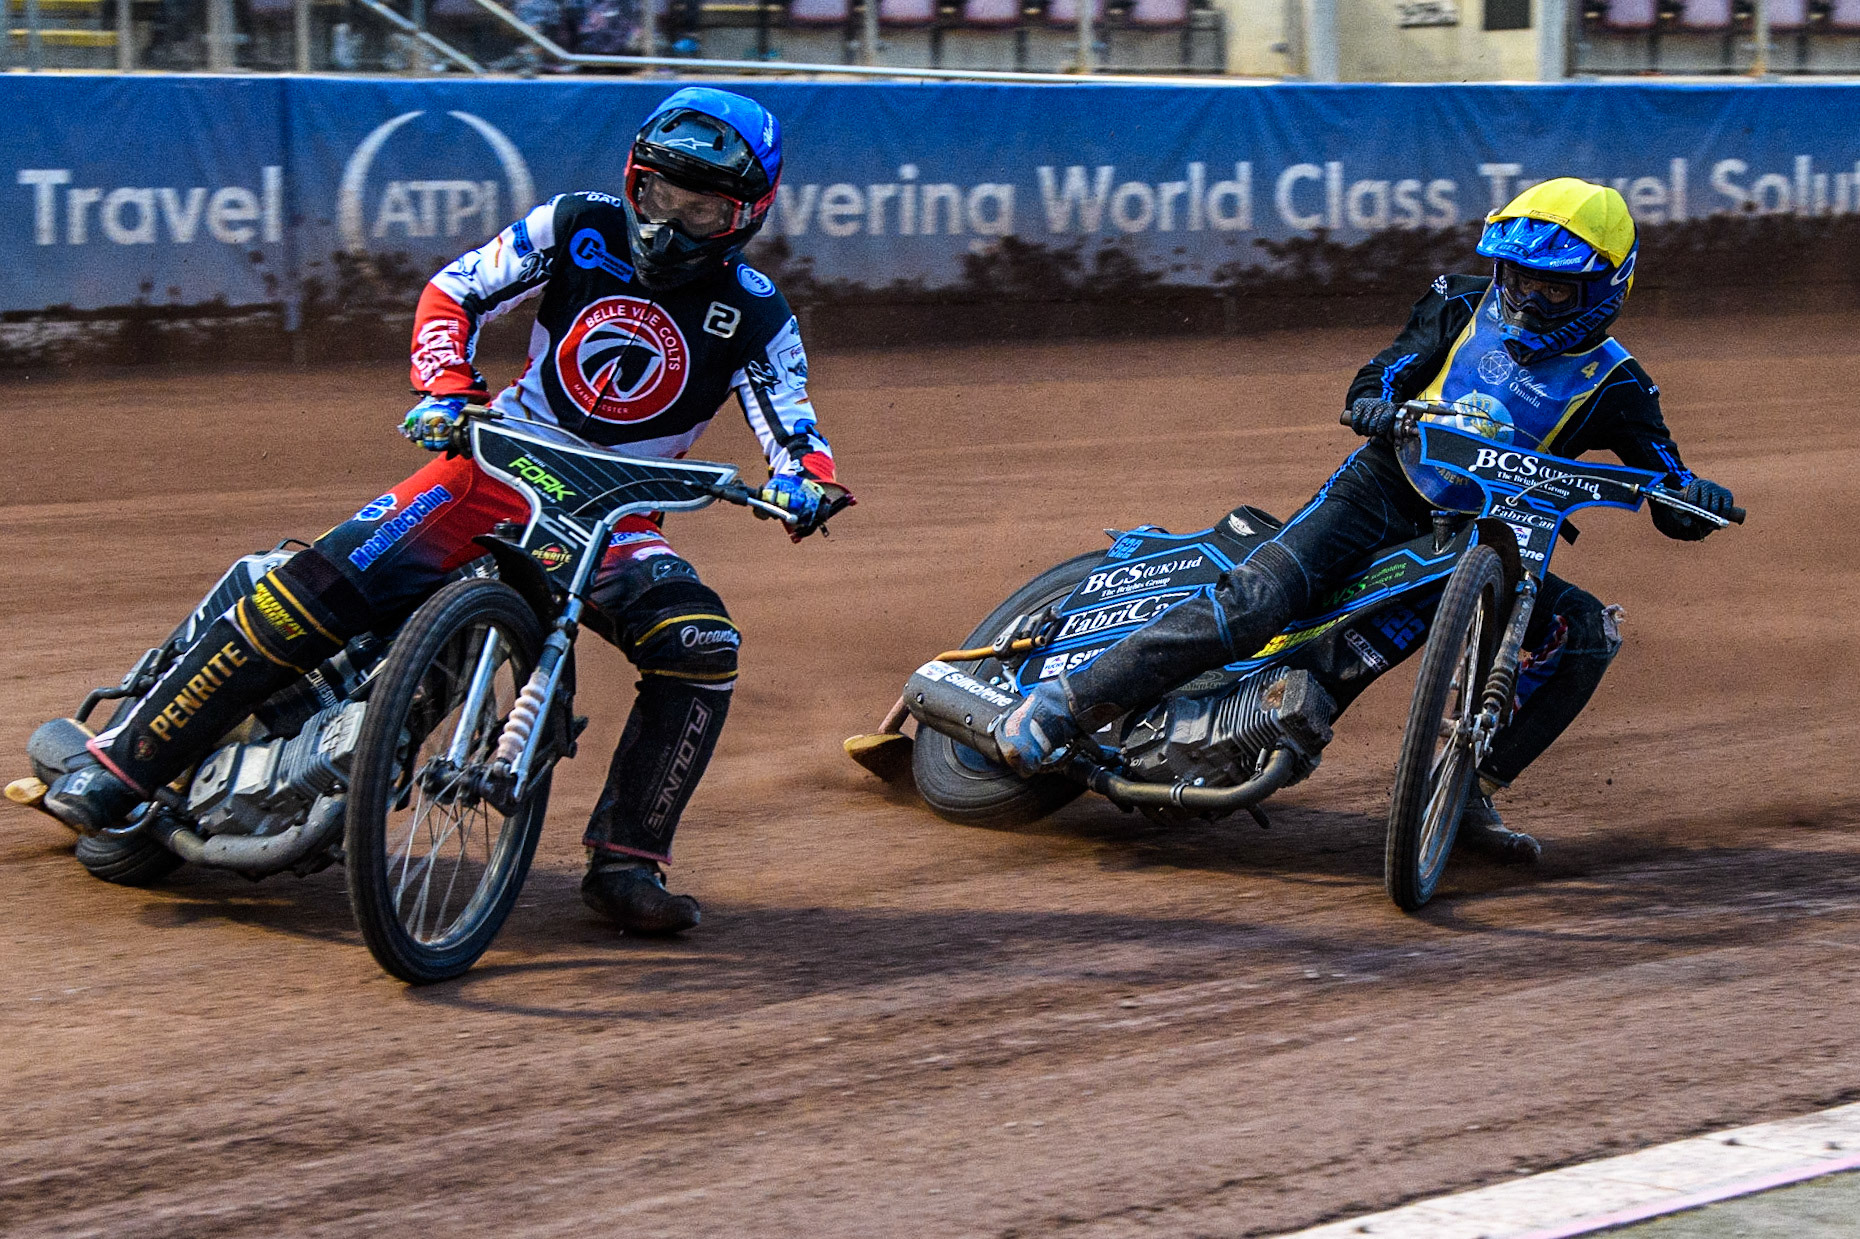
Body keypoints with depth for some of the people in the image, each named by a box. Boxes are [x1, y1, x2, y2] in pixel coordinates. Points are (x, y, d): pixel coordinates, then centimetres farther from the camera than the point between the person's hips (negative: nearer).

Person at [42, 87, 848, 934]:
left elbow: (793, 430, -8)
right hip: (501, 463, 0)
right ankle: (124, 762, -13)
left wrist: (801, 480, -32)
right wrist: (445, 390, -18)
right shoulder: (577, 228, -2)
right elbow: (454, 292, 0)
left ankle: (626, 862, -16)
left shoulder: (753, 314, -3)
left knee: (701, 648, -27)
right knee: (326, 583, -19)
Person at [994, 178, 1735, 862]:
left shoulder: (1612, 383, 1)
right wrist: (1374, 403, -25)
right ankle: (1070, 701, -22)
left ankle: (1469, 790, -12)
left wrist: (1694, 498, -26)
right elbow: (1381, 376, -2)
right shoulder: (1464, 308, 4)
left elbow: (1673, 513, -2)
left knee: (1588, 631, -18)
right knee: (1258, 597, -25)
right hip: (1384, 492, -2)